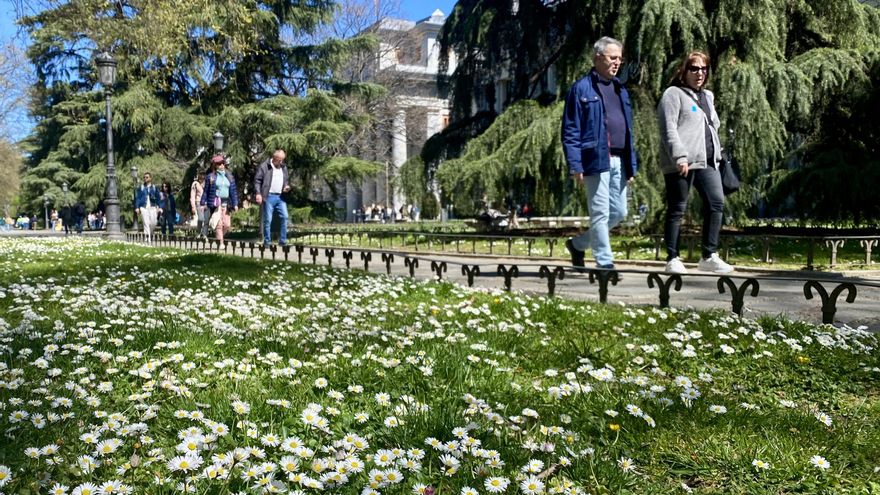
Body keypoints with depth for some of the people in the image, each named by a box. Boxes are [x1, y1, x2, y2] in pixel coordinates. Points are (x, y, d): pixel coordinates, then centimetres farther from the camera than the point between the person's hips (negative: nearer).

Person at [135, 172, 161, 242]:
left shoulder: (154, 188, 12)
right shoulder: (140, 188, 9)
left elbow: (158, 198, 12)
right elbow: (137, 198, 8)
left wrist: (159, 208, 3)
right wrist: (137, 207, -2)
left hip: (152, 207, 1)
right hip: (143, 207, -1)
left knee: (153, 223, -2)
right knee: (146, 223, -8)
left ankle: (151, 233, 25)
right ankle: (147, 238, -8)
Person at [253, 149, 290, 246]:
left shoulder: (284, 167, 15)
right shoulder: (264, 166, -2)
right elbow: (257, 180, -3)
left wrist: (287, 186, 6)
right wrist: (258, 193, -12)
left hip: (280, 197, 5)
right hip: (269, 197, -5)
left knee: (284, 217, -3)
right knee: (267, 220, 0)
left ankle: (282, 240, 5)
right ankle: (266, 242, 9)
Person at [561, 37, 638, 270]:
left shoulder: (620, 90, 19)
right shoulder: (582, 89, -2)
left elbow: (628, 130, 21)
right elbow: (570, 131, -7)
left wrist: (632, 164, 15)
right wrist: (575, 165, -14)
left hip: (619, 161, 7)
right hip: (596, 160, -7)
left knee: (619, 212, 10)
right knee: (601, 213, -4)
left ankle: (578, 243, 26)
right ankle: (605, 262, 5)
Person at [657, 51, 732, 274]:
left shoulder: (707, 96, 23)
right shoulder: (674, 94, -2)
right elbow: (668, 129, -12)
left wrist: (717, 154, 17)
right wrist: (679, 156, -21)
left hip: (707, 161, 7)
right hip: (681, 163, -7)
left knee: (716, 203, -3)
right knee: (677, 210, -2)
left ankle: (709, 256, 4)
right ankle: (673, 259, 5)